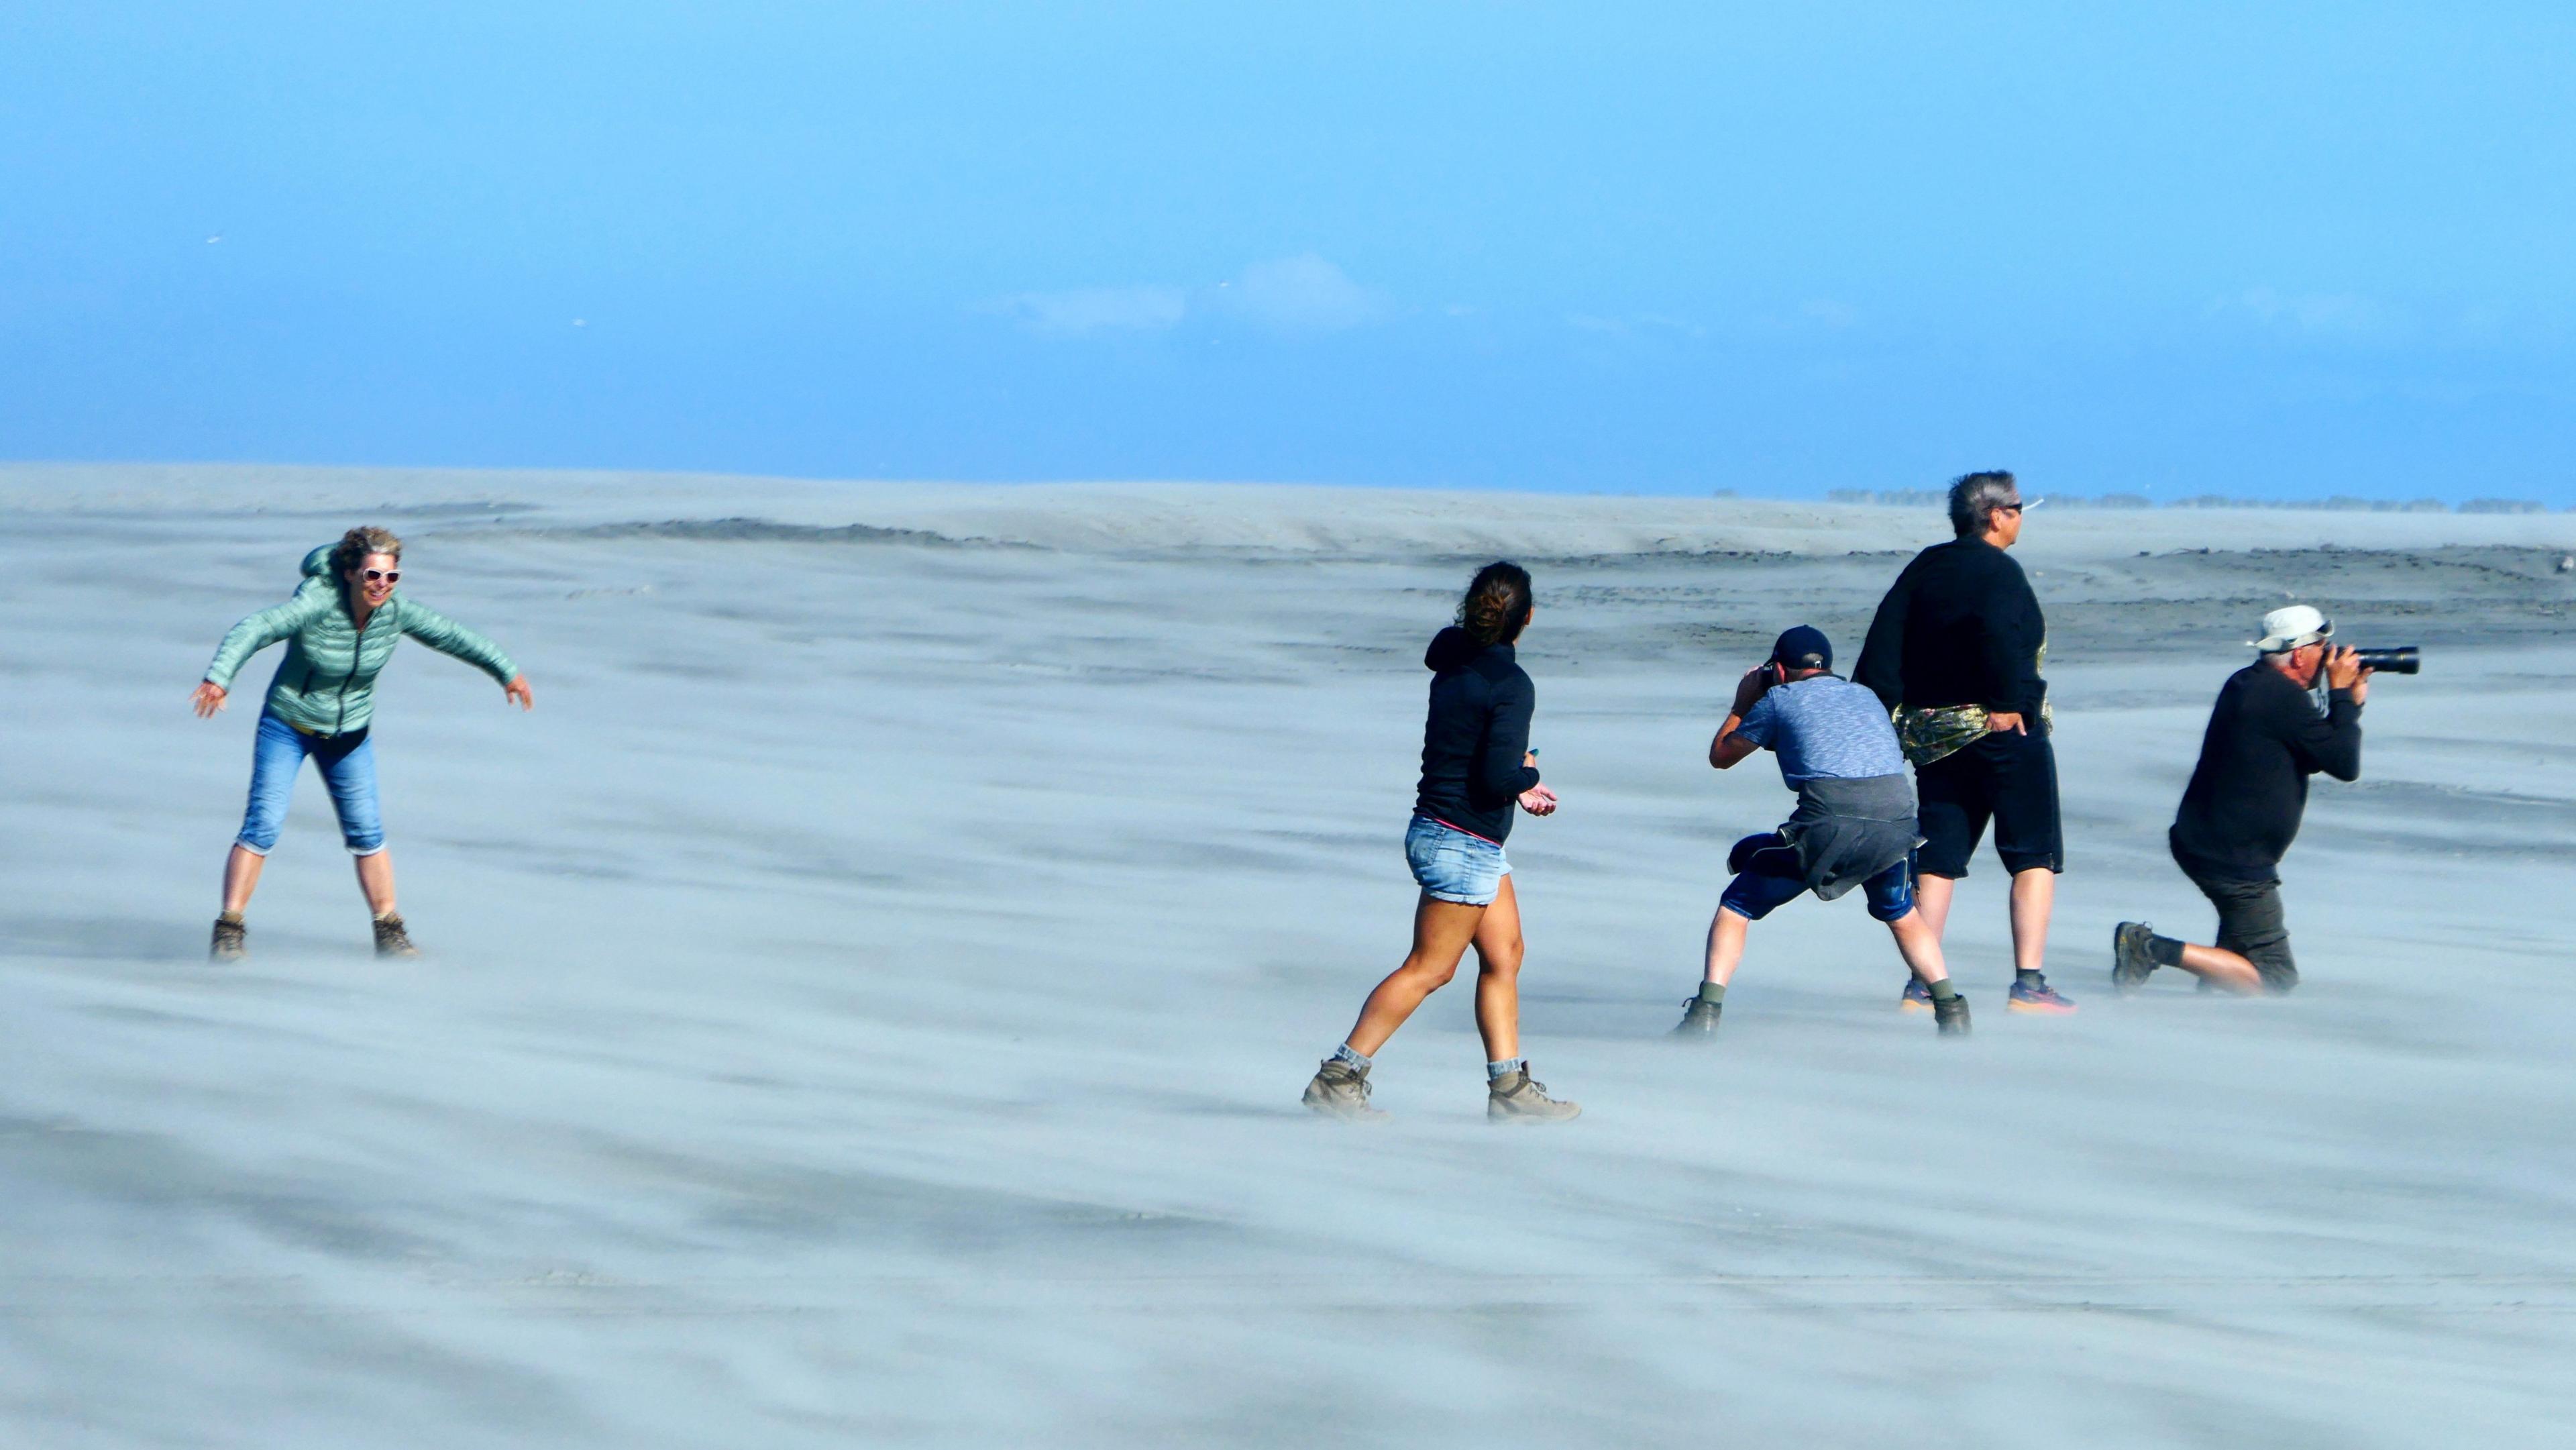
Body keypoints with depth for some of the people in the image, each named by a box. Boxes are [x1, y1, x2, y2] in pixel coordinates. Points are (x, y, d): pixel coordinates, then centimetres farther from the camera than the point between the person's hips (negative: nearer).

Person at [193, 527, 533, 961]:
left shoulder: (396, 612, -14)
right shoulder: (318, 604, -29)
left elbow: (451, 636, 0)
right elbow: (252, 630, -40)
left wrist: (506, 672, 8)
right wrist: (219, 677, -56)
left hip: (349, 734, 4)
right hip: (287, 726, -4)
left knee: (367, 834, 8)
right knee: (262, 826, -12)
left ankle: (390, 933, 18)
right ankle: (229, 931, -7)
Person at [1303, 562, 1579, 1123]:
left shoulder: (1455, 662, 5)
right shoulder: (1511, 685, -20)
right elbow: (1498, 777, -25)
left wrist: (1517, 788, 18)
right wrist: (1528, 773, -5)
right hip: (1463, 843, -9)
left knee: (1504, 954, 14)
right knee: (1428, 970, -2)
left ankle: (1509, 1089, 17)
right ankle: (1338, 1078, 1)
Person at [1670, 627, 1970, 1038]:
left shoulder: (1780, 699, 16)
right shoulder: (1865, 696, 29)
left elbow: (1720, 756, 26)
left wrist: (1742, 706, 44)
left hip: (1828, 824, -4)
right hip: (1896, 819, 4)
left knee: (1737, 907, 12)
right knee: (1901, 914, 32)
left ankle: (1706, 1013, -2)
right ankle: (1950, 1008, 19)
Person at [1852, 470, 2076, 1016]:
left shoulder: (1924, 567, 10)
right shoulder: (1997, 571, -10)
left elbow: (1884, 642, 5)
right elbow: (1999, 635, -28)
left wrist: (1882, 707, 4)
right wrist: (2008, 702, -23)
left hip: (1933, 735, 7)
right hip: (2001, 729, -7)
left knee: (1937, 859, 11)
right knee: (2035, 855, 1)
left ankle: (1921, 986, 7)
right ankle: (2029, 984, -6)